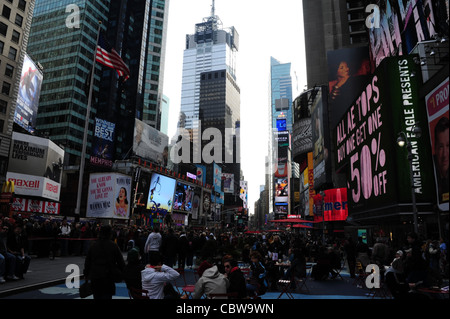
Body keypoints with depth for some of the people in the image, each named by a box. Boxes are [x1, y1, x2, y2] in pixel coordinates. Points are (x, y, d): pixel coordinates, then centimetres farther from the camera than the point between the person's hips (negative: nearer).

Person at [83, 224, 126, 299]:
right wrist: (122, 273, 9)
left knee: (97, 296, 16)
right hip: (109, 277, -3)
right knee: (107, 296, -2)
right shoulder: (113, 246, -6)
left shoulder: (93, 245, 4)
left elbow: (87, 262, 10)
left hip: (95, 277, 4)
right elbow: (120, 262, -3)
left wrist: (86, 274, 21)